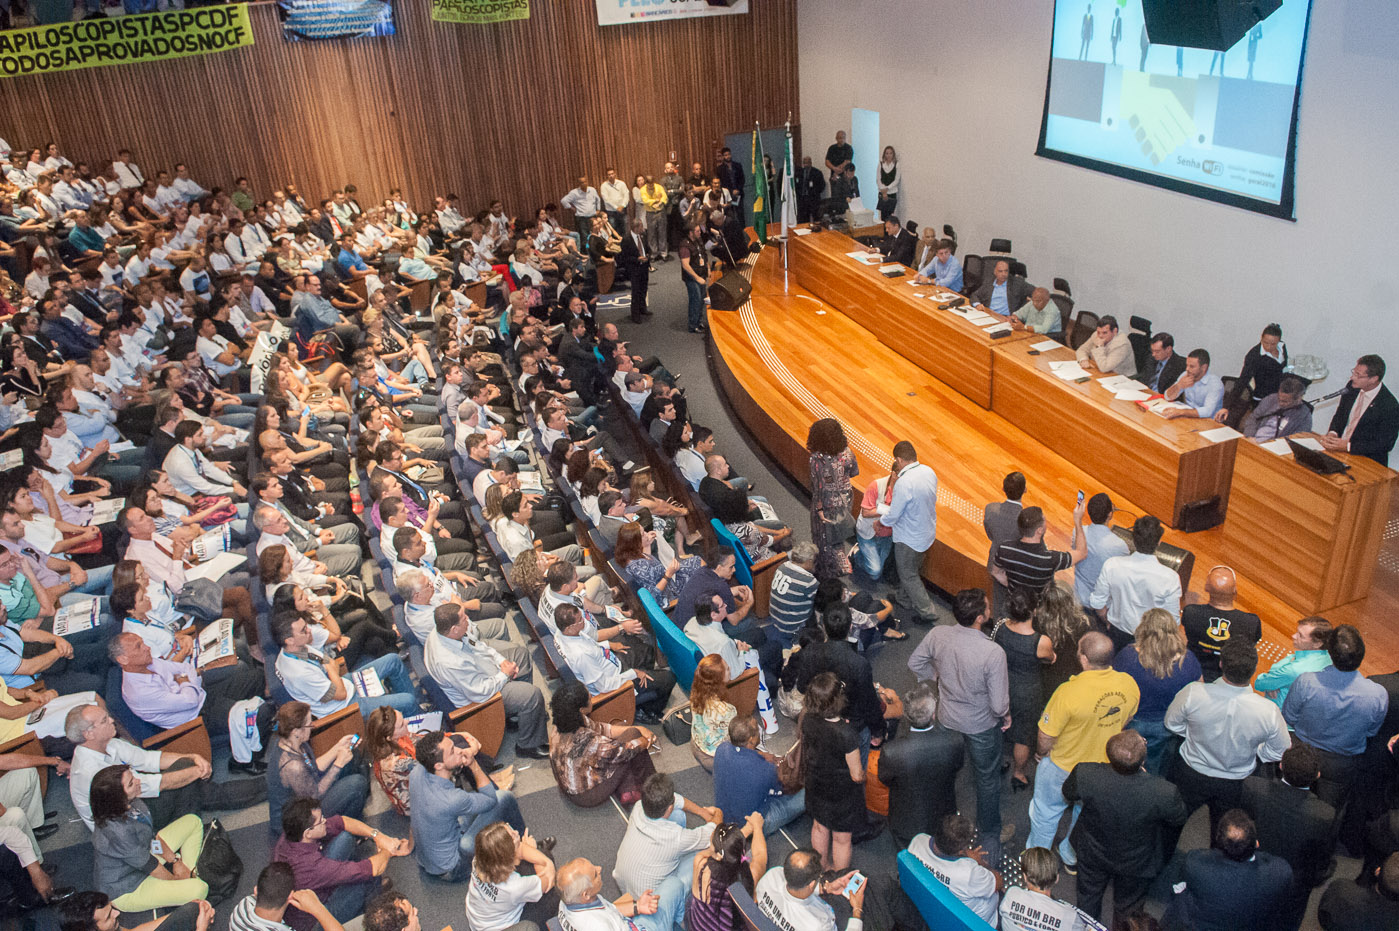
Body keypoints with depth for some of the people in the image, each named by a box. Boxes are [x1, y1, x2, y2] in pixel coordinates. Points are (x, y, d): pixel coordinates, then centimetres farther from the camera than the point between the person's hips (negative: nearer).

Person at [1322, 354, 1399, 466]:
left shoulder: (1390, 406, -16)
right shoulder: (1352, 388, 2)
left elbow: (1385, 444, -14)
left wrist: (1348, 446, -22)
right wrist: (1332, 433, -8)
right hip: (1337, 447, 6)